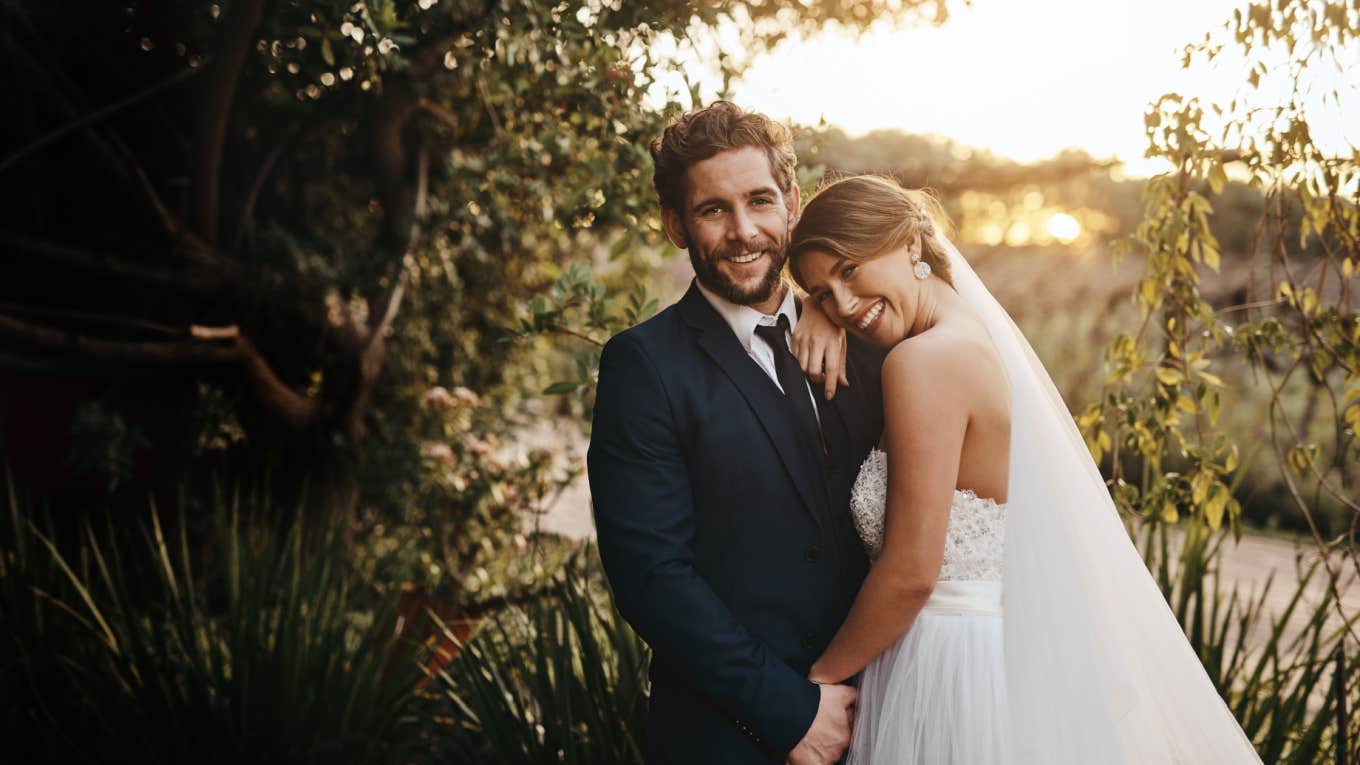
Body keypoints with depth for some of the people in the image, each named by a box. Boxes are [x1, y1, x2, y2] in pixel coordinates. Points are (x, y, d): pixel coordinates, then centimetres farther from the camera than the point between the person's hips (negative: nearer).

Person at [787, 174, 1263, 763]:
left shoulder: (923, 360, -21)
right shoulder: (981, 335, 5)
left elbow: (911, 572, -21)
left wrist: (820, 676, -9)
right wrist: (818, 316, 6)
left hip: (953, 672, -9)